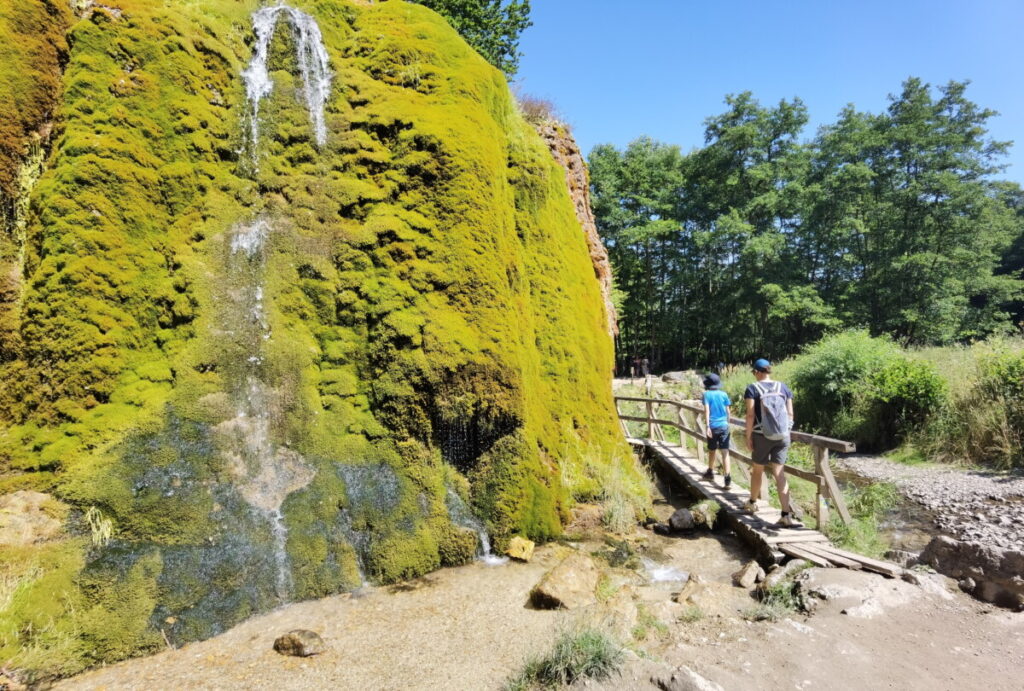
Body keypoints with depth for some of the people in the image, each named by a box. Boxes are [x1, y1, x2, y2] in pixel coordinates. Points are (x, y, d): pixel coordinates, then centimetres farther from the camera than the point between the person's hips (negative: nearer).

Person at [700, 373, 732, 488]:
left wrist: (707, 426, -12)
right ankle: (727, 478, -14)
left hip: (713, 426, -1)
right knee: (725, 452, -4)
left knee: (711, 450, 17)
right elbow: (728, 411, 9)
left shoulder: (707, 394, -2)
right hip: (724, 426, 1)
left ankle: (710, 472, 36)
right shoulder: (724, 394, 5)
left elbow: (707, 410, -11)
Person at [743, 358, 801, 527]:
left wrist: (748, 437, -5)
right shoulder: (783, 387, 7)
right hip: (783, 436, 3)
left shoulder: (752, 388, -5)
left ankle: (752, 503, 34)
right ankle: (787, 515, -7)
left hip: (762, 436, -3)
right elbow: (790, 414, 7)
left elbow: (750, 415, -11)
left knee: (758, 470, 15)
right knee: (779, 472, 1)